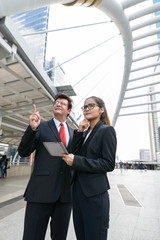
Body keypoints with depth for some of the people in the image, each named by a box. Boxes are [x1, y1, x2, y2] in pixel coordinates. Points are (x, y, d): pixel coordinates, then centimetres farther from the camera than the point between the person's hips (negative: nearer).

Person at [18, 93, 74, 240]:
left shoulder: (74, 133, 12)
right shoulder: (41, 127, 3)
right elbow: (23, 152, -3)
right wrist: (32, 128, -19)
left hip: (65, 193, 3)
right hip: (41, 191, -3)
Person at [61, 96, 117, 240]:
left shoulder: (107, 130, -9)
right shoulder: (84, 132, 11)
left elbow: (109, 164, -15)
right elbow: (75, 153, 2)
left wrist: (76, 161, -20)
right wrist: (79, 132, -8)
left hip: (94, 194, -6)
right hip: (78, 190, 7)